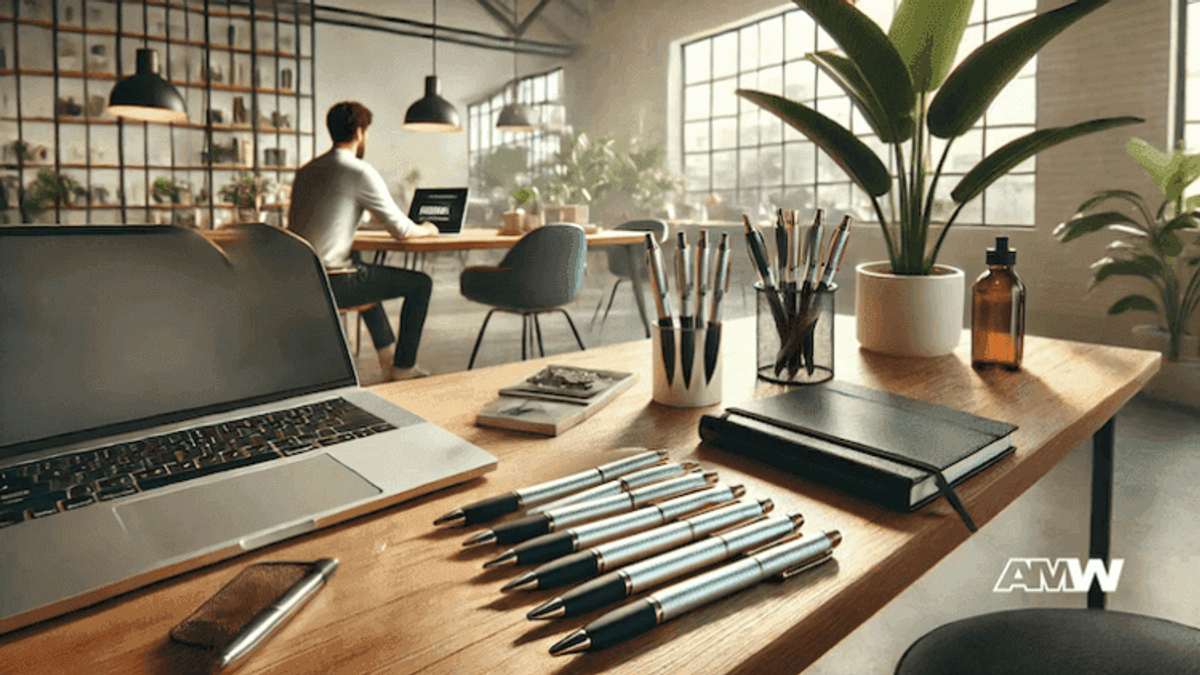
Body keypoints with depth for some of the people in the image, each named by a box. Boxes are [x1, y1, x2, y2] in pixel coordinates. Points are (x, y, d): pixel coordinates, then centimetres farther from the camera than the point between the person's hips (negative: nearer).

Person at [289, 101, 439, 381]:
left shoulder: (305, 171, 14)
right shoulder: (360, 171, -10)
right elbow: (400, 229, -7)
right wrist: (426, 229, 16)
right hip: (329, 283, -9)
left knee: (362, 267, 37)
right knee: (420, 283, 2)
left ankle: (387, 354, 38)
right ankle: (403, 368, 10)